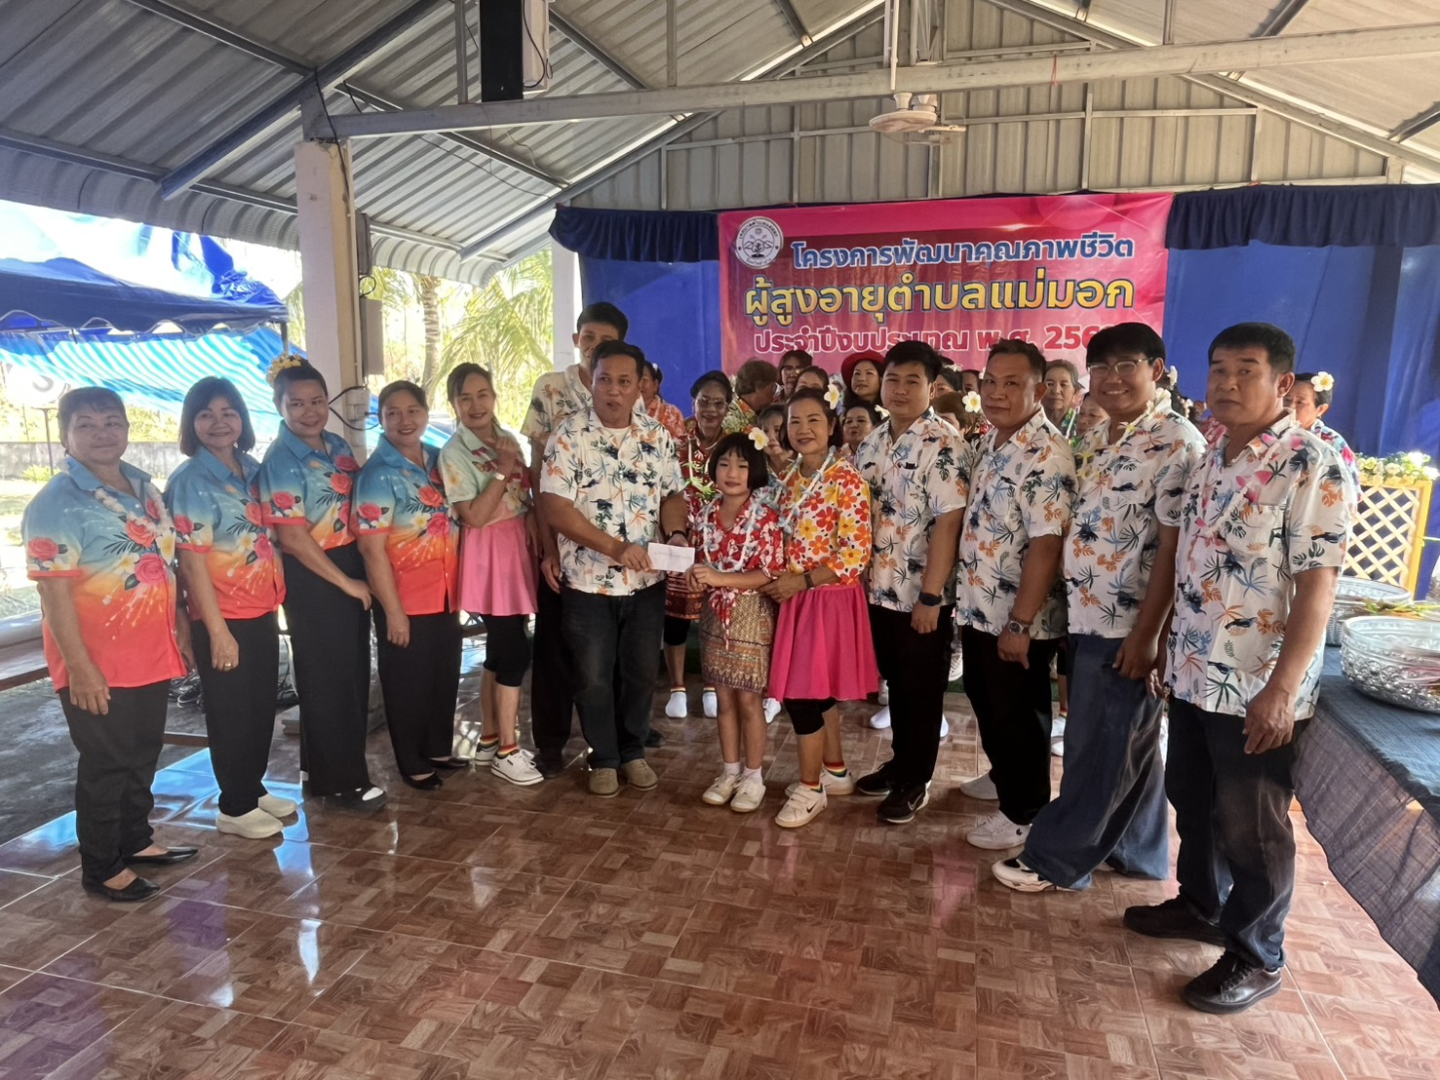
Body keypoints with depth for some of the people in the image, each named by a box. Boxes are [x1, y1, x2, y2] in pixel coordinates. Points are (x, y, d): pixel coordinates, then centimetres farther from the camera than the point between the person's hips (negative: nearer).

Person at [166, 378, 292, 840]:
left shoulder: (253, 470, 7)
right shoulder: (189, 482, -12)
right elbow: (191, 561, -16)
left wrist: (274, 604, 11)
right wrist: (217, 630, -18)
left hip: (262, 613, 6)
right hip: (223, 619, -6)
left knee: (263, 707, 16)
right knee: (231, 714, 7)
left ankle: (254, 789, 33)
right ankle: (234, 808, 22)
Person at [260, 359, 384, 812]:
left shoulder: (337, 445, 8)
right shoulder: (280, 460, -15)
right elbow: (292, 538, -18)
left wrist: (361, 575, 10)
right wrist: (346, 582, -14)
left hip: (352, 569, 8)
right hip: (313, 578, -8)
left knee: (354, 673, 15)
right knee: (327, 680, 3)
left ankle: (325, 770, 31)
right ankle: (341, 781, 16)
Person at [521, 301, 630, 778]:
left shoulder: (631, 398, 3)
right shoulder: (550, 389, -3)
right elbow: (538, 472, -5)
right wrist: (548, 546, -10)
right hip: (560, 537, -1)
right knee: (554, 641, 7)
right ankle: (550, 742, 20)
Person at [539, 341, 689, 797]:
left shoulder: (658, 437, 3)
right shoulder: (569, 436, -9)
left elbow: (672, 494, 7)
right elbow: (555, 507, -15)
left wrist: (675, 533, -15)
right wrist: (614, 547, -22)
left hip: (647, 581, 3)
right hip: (589, 581, -3)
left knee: (641, 673, 14)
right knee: (594, 677, 9)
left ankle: (633, 751, 34)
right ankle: (603, 758, 28)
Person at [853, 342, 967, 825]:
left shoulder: (943, 444, -14)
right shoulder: (873, 441, 8)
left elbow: (948, 521, -19)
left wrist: (930, 595, -21)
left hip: (921, 594, -6)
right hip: (878, 588, 7)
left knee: (921, 691, 8)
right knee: (895, 684, 19)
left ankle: (915, 781, 23)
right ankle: (899, 764, 36)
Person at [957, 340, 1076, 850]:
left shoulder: (1047, 454, -21)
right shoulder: (985, 446, 7)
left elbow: (1046, 544, -25)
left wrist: (1020, 622, -25)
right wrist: (966, 600, 14)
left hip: (1018, 617, -8)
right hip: (978, 609, 9)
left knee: (1019, 715, 7)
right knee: (985, 702, 23)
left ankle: (1024, 812, 25)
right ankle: (1002, 775, 46)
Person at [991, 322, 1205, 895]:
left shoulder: (1177, 443, -14)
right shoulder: (1095, 441, 11)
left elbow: (1172, 546, -17)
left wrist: (1146, 632, -18)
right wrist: (1066, 607, 13)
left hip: (1127, 627, -8)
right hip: (1086, 618, 8)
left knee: (1101, 748, 5)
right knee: (1129, 743, 19)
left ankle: (1055, 857, 17)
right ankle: (1137, 851, 34)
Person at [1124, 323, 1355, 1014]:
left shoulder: (1313, 466, -15)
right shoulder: (1210, 461, 8)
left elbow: (1317, 584, -19)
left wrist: (1282, 689, -22)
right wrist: (1170, 647, 15)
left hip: (1257, 688, -7)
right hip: (1193, 675, 7)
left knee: (1252, 827, 8)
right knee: (1191, 799, 21)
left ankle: (1256, 956, 27)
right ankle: (1201, 905, 42)